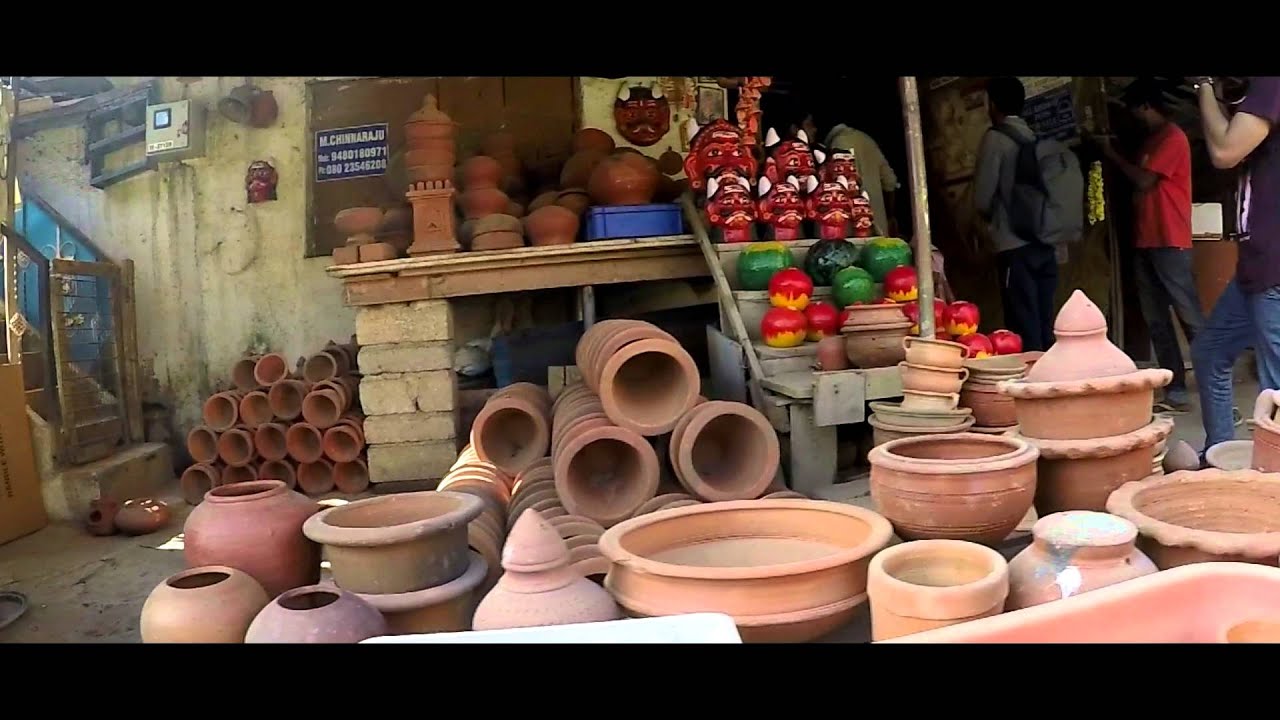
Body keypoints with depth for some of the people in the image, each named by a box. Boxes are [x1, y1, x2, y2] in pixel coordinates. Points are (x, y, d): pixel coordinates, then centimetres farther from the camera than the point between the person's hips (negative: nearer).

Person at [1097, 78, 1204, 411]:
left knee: (1190, 316, -10)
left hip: (1170, 243, -9)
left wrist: (1110, 153, -4)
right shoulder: (1150, 140, 20)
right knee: (1157, 321, 6)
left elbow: (1143, 181, -14)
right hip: (1145, 242, 9)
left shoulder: (1173, 137, -7)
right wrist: (1111, 155, 10)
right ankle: (1176, 391, 8)